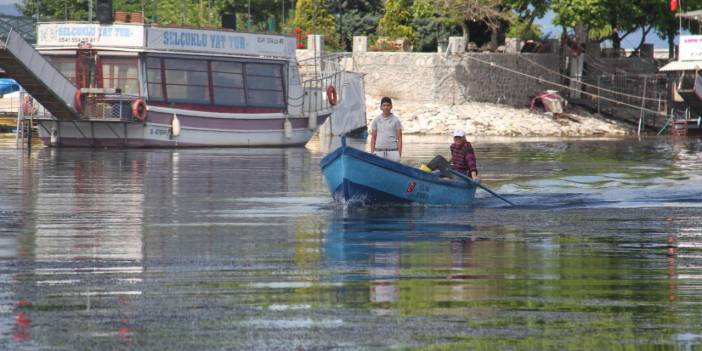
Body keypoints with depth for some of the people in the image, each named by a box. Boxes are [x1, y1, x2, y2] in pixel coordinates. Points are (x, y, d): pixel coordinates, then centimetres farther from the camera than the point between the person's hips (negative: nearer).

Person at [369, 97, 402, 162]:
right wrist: (372, 153, 4)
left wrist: (399, 153, -4)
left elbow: (399, 138, 3)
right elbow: (373, 138, 11)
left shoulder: (395, 120, 4)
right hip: (379, 151, 2)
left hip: (392, 151, -2)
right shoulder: (376, 120, 9)